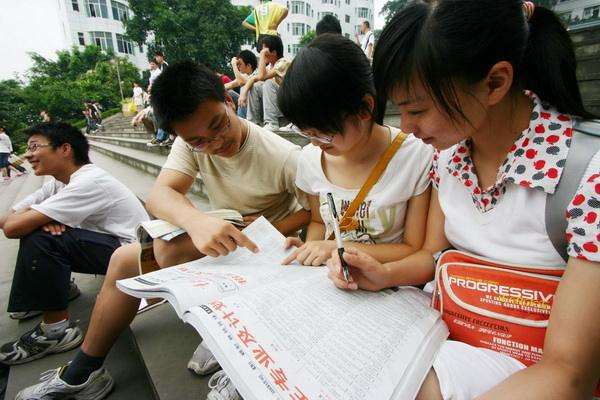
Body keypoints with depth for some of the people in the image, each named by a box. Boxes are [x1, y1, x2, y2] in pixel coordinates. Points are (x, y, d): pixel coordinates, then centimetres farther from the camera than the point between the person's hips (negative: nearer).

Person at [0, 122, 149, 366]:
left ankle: (57, 330, -6)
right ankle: (59, 287, 27)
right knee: (36, 227, 7)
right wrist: (40, 217, -16)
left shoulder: (89, 182, -22)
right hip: (106, 244, 9)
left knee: (39, 238, -19)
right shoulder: (59, 182, 8)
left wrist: (33, 215, -2)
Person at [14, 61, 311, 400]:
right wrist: (196, 220, -47)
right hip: (220, 236, 6)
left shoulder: (283, 157, -26)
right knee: (125, 259, 2)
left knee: (168, 250, -28)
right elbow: (159, 195, -25)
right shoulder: (191, 143, -11)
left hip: (264, 246, -5)